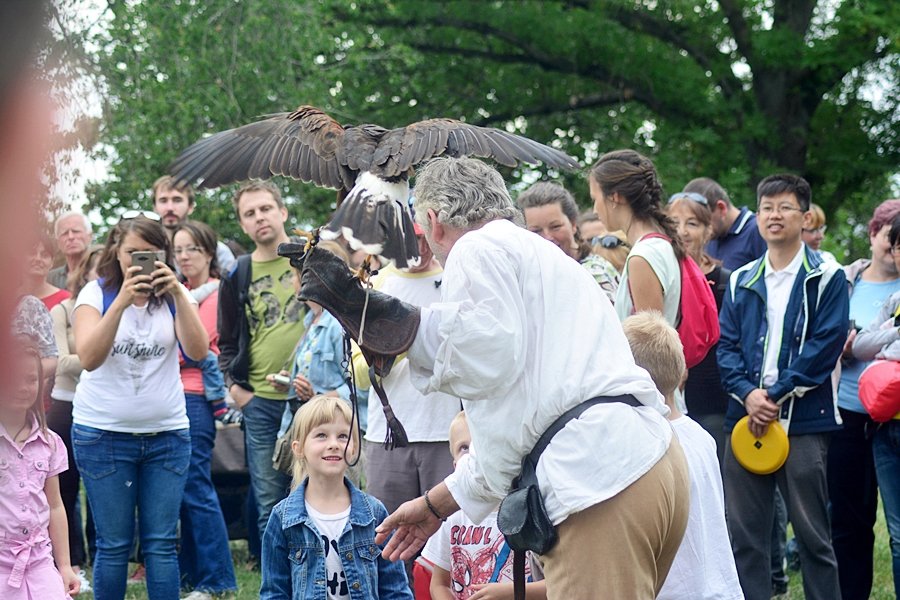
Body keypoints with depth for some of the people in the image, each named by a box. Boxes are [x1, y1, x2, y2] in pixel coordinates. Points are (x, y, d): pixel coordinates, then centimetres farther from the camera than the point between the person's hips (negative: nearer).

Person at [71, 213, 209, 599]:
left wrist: (177, 295, -24)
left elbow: (198, 351, -13)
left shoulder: (175, 295, 3)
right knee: (114, 544, 1)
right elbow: (89, 358, -19)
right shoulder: (96, 294, -3)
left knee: (162, 543, 3)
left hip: (166, 433, 2)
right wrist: (122, 301, -28)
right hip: (103, 433, -2)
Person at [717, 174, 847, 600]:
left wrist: (776, 395, -14)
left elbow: (826, 345, -9)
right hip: (746, 418, 4)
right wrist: (747, 393, -11)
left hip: (803, 420, -4)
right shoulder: (741, 281, 13)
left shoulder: (826, 279, 0)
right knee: (743, 531, 4)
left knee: (812, 531, 1)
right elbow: (726, 344, 7)